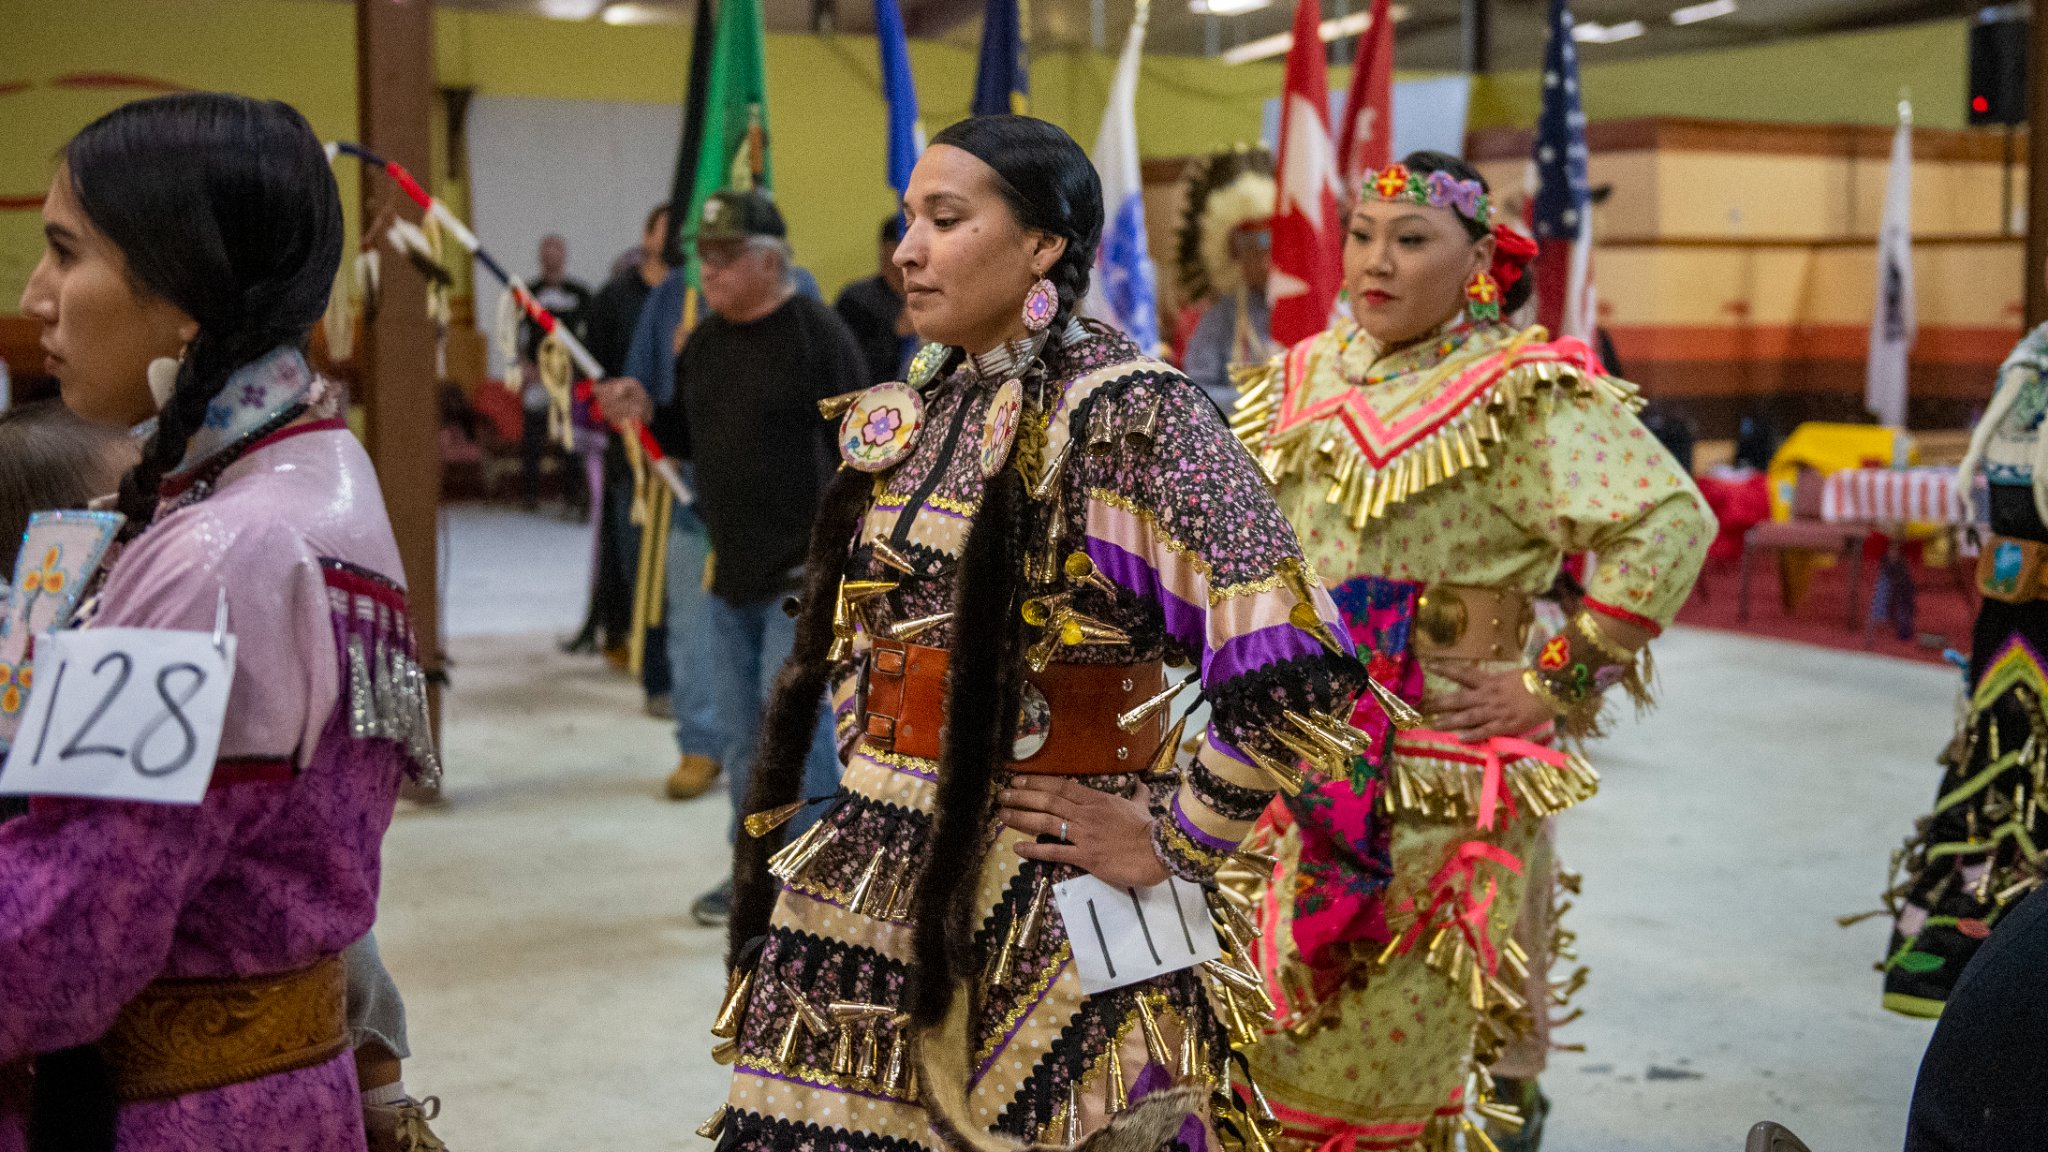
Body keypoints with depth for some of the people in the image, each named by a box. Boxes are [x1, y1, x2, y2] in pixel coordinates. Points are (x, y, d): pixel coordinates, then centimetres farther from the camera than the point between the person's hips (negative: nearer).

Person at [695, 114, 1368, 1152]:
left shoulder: (1128, 415, -14)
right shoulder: (903, 418, 9)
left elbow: (1290, 666, -24)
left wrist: (1176, 841, -16)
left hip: (1046, 894, -6)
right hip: (876, 879, 7)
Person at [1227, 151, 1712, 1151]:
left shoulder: (1525, 392, -10)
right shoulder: (1307, 378, 10)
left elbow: (1671, 524, -19)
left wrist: (1552, 685, -16)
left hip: (1440, 781, -6)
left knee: (1390, 1045, 3)